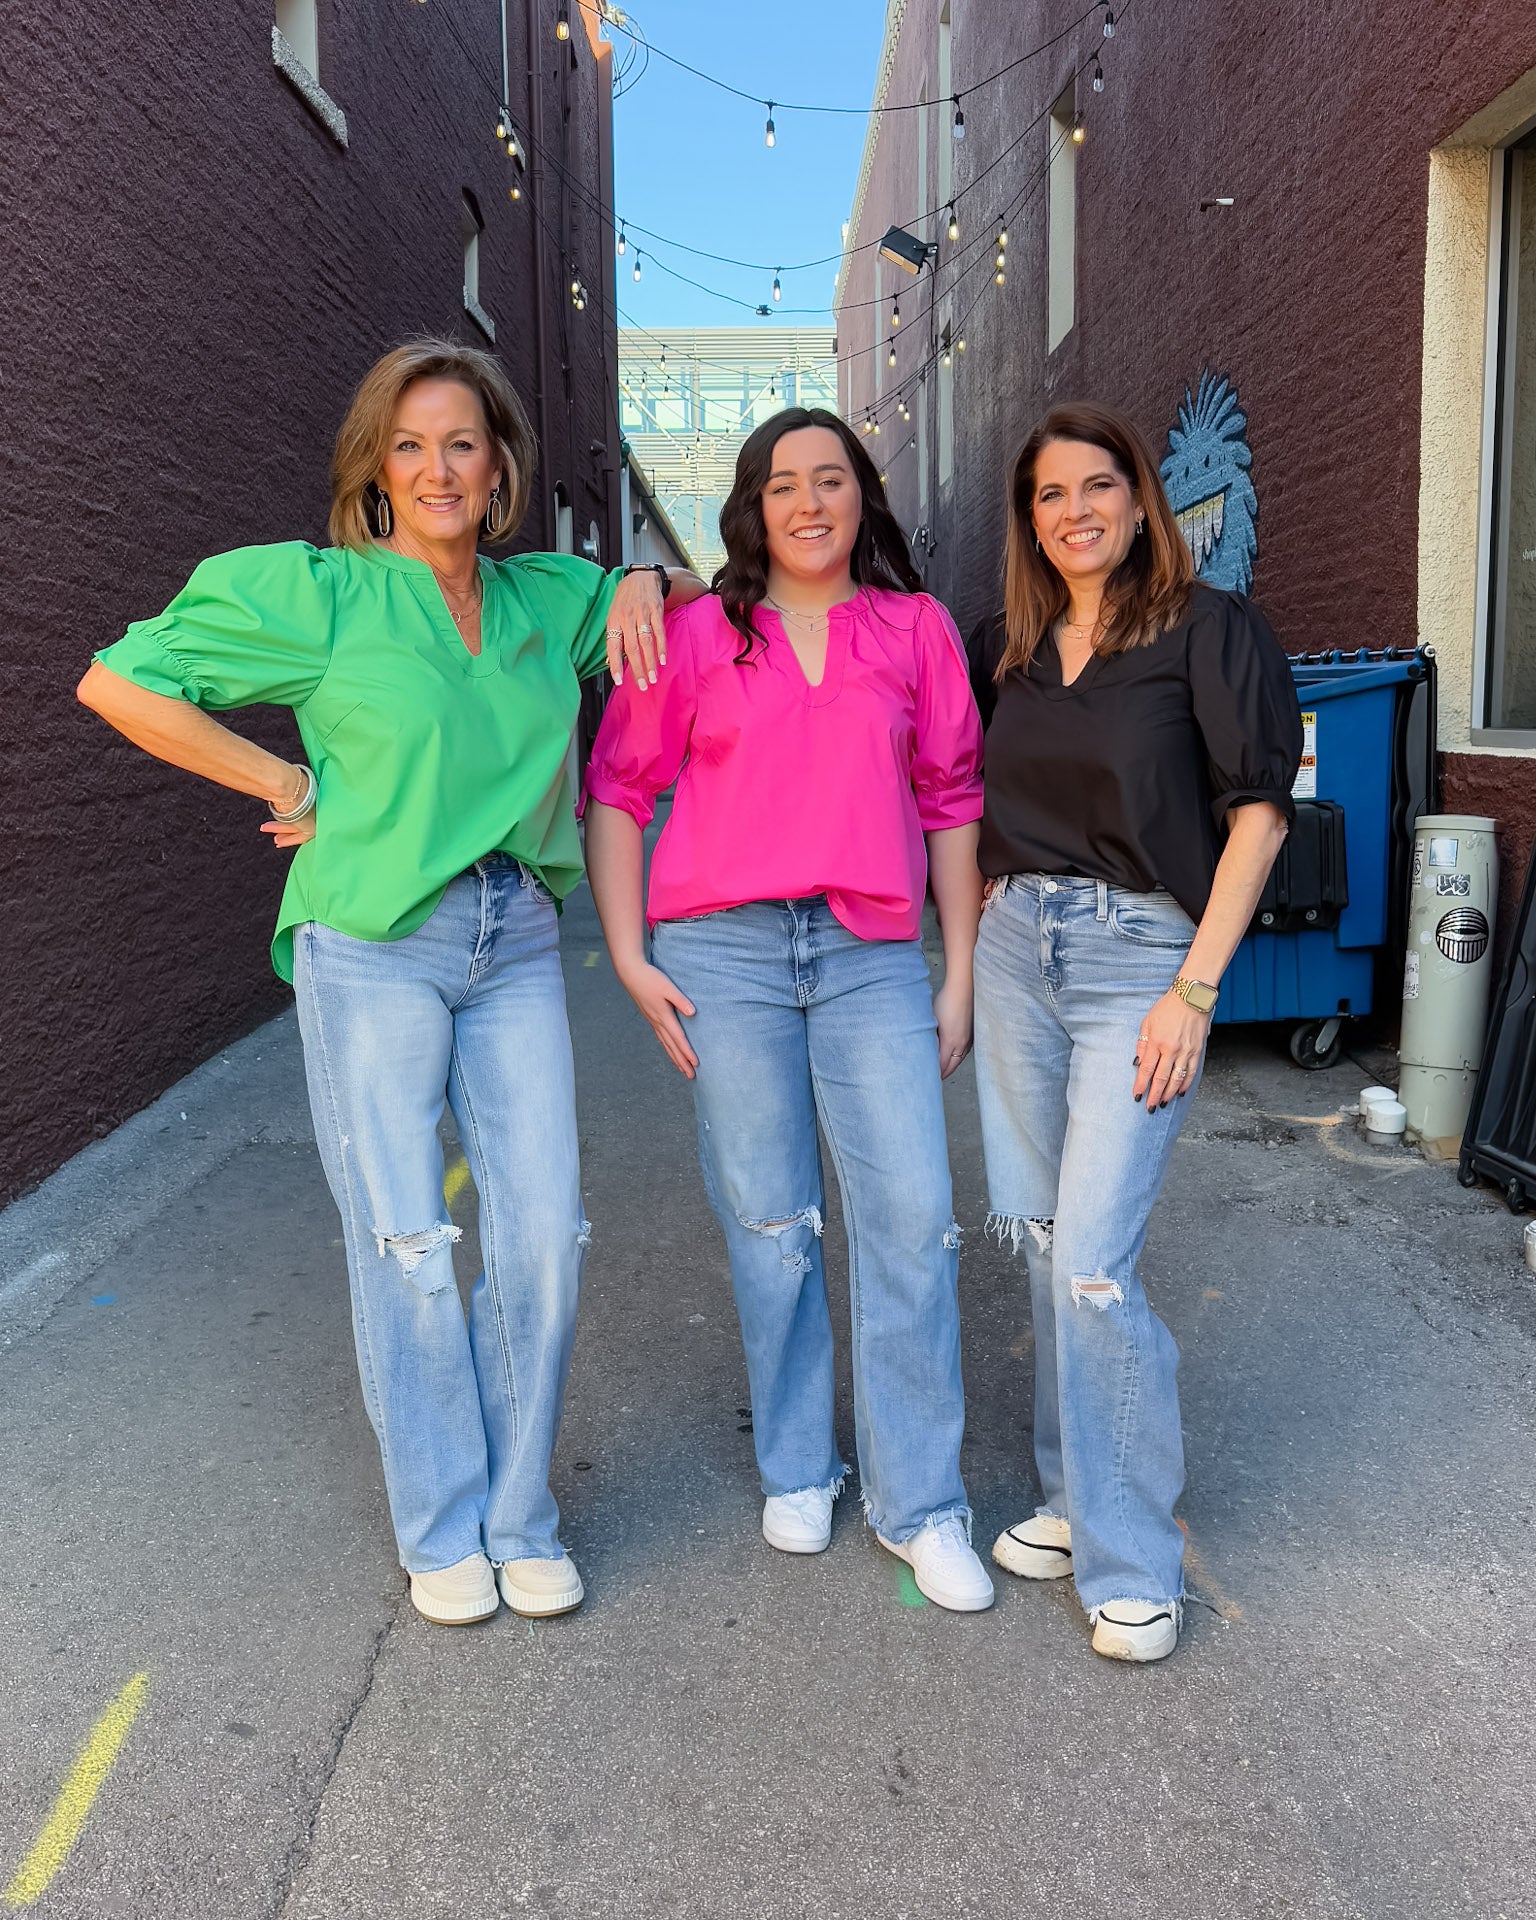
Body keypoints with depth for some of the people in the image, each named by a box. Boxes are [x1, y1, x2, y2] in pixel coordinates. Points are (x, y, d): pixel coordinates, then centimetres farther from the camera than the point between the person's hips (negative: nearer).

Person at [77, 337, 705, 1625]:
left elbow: (695, 590, 29)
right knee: (406, 1246, 1)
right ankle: (442, 1529, 21)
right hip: (372, 947, -3)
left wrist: (642, 583, 5)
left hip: (517, 941, 4)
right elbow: (118, 684, 0)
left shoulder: (548, 598, 11)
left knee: (543, 1237, 2)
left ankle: (521, 1517, 22)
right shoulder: (317, 593, -1)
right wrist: (290, 785, -3)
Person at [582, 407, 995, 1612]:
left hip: (874, 955, 1)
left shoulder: (917, 628, 10)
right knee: (768, 1219, 6)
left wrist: (961, 976, 7)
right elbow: (618, 789, 9)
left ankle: (921, 1506, 10)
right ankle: (796, 1469, 27)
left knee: (912, 1216, -6)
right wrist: (629, 957, 1)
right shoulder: (696, 634, 7)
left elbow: (952, 803, 11)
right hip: (725, 952, 0)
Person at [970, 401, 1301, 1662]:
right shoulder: (1008, 649, 12)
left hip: (1141, 954, -5)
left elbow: (1258, 809, -7)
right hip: (1016, 948, 5)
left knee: (1091, 1259, -10)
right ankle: (1079, 1496, 26)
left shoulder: (1210, 630, -2)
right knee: (1038, 1234, 9)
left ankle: (1130, 1560, 6)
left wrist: (1195, 989, -13)